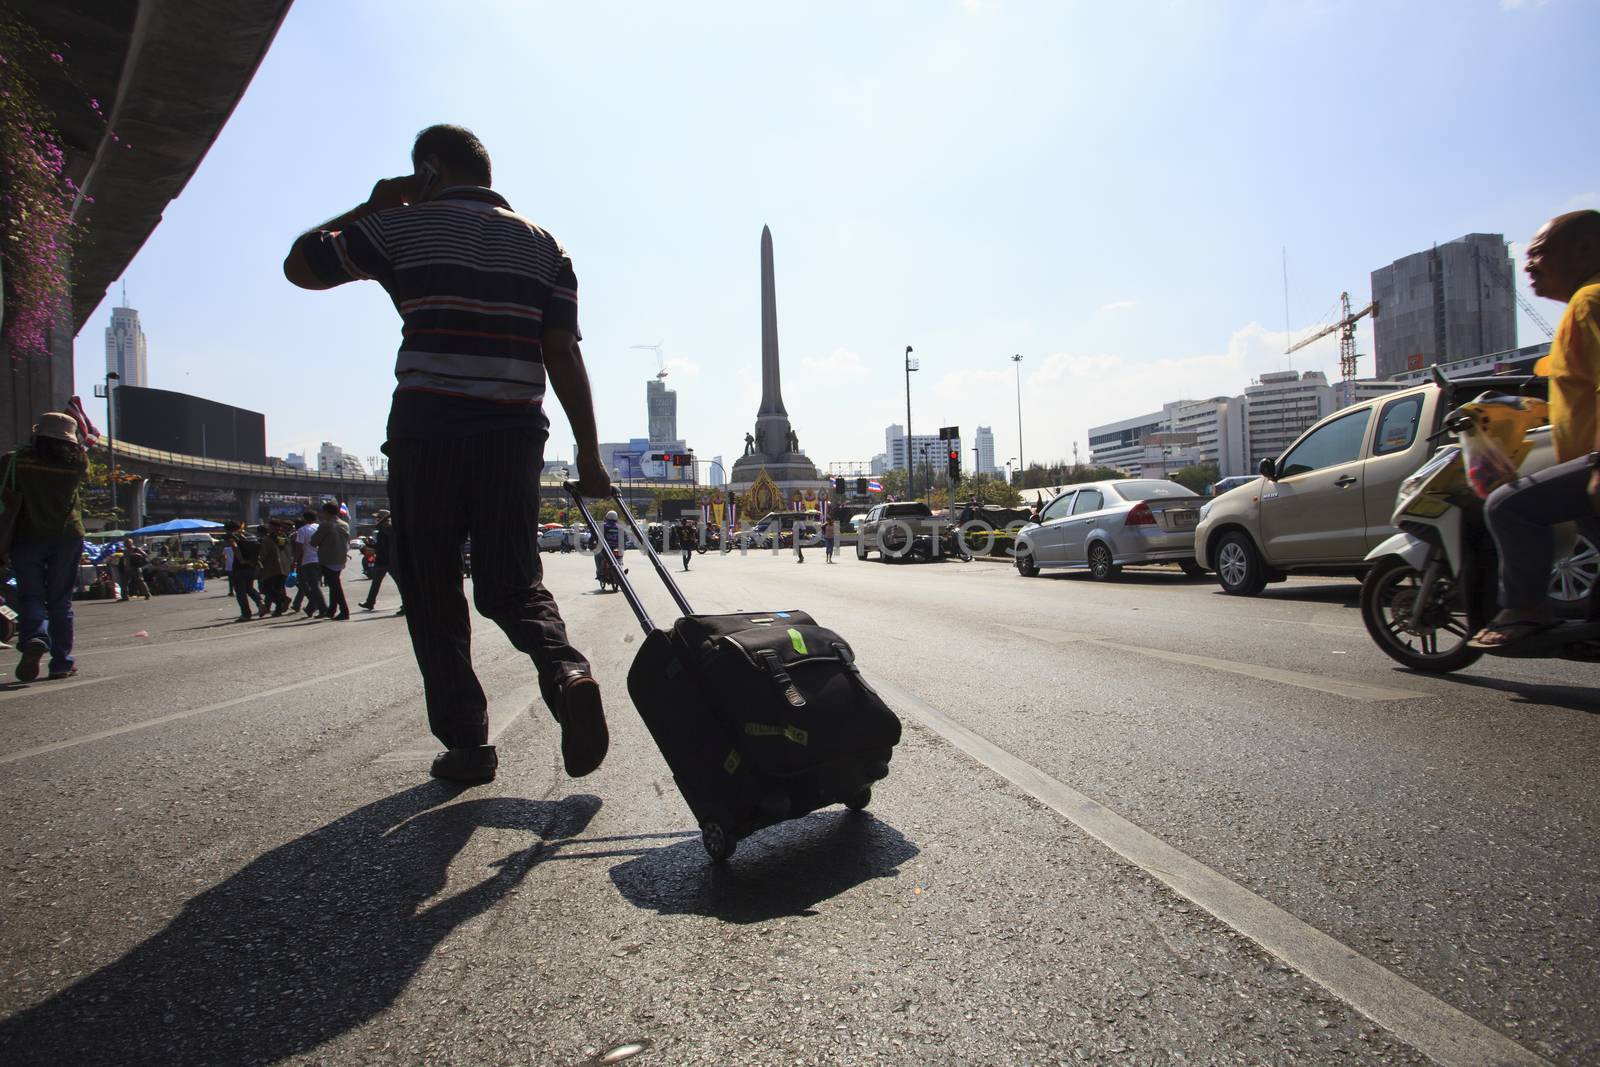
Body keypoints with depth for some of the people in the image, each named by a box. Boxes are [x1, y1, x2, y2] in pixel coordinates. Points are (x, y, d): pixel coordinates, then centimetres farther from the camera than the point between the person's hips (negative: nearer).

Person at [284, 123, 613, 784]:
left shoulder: (404, 225, 5)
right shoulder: (542, 244, 13)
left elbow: (301, 266, 18)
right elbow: (563, 354, 2)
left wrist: (370, 208, 26)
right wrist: (588, 454, 1)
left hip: (426, 435, -3)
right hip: (515, 437, 3)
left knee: (432, 592, 8)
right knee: (512, 584, 12)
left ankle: (465, 741, 7)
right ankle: (568, 673, -15)